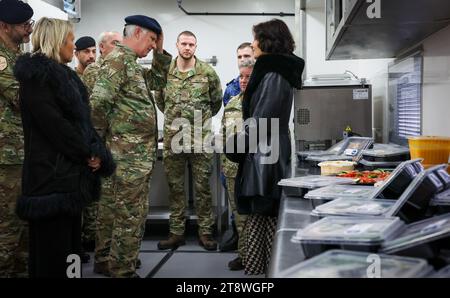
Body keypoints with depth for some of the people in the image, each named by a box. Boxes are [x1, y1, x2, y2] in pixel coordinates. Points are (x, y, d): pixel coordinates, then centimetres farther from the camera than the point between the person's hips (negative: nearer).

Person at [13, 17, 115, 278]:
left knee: (71, 237, 14)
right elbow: (53, 123, -19)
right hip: (52, 170, -9)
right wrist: (88, 154, -12)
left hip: (73, 168, 9)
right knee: (52, 245, -2)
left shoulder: (63, 74, 17)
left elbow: (81, 119, 15)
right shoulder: (36, 75, -11)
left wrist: (93, 153, 0)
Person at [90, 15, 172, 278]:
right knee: (131, 214, -4)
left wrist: (160, 51, 17)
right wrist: (101, 141, -13)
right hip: (130, 153, -10)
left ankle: (106, 260, 30)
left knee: (112, 208, 17)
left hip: (136, 152, 10)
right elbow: (99, 102, -23)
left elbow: (158, 81, 28)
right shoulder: (118, 58, -14)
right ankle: (123, 271, 6)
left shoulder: (130, 62, 17)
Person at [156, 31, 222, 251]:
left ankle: (205, 231, 14)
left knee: (203, 187, 4)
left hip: (201, 137, -1)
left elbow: (217, 100, 11)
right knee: (175, 186, 8)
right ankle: (176, 232, 17)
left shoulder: (207, 72, 0)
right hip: (173, 137, 2)